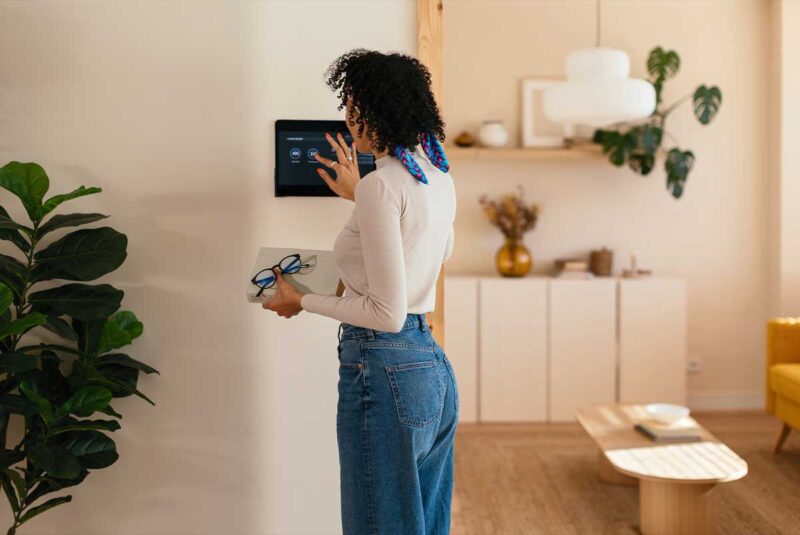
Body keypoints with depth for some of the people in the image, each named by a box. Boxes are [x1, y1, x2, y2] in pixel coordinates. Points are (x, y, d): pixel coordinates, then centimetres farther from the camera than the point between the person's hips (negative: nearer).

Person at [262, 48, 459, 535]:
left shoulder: (381, 187, -17)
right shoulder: (439, 178, 9)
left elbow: (387, 312, -20)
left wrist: (302, 301, -6)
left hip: (385, 372, -9)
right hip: (434, 367, 9)